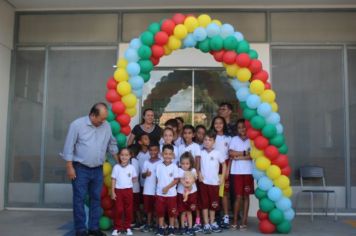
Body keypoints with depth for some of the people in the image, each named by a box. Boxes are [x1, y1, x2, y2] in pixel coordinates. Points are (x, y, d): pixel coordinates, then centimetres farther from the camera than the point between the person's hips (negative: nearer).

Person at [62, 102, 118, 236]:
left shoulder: (106, 126, 3)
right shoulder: (77, 124, -10)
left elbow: (112, 145, 15)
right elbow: (69, 146, -9)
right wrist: (70, 167, -11)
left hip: (98, 169, 4)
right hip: (80, 168, -4)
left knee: (96, 198, 9)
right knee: (79, 199, 1)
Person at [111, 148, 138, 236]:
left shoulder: (131, 167, 1)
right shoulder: (116, 167, -3)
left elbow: (135, 178, 12)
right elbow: (113, 180, -1)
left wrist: (128, 183, -1)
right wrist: (113, 192, -5)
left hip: (128, 190, 1)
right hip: (118, 190, -1)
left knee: (129, 210, 7)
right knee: (118, 210, 1)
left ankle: (127, 227, 18)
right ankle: (117, 228, 12)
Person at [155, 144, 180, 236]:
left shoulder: (174, 166, -7)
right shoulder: (159, 166, 0)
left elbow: (176, 180, -8)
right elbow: (157, 179, 5)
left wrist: (167, 187, -16)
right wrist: (160, 188, -4)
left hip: (171, 193, -2)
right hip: (160, 193, 2)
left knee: (172, 211, 7)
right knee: (160, 211, 8)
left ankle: (171, 228, 21)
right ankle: (161, 228, 21)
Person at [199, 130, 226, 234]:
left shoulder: (217, 153, -5)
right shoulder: (201, 153, -2)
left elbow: (224, 164, 4)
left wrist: (222, 177, -1)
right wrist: (199, 173, -5)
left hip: (214, 182, 0)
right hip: (203, 182, 1)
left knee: (213, 204, 9)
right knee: (205, 203, 4)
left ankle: (212, 223, 25)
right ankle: (206, 224, 12)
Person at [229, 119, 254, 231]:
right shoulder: (234, 139, 4)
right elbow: (231, 153, -9)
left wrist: (239, 157, -11)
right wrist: (245, 153, -9)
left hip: (248, 171, 0)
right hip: (237, 172, 0)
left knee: (246, 196, 6)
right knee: (239, 196, 1)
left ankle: (244, 220, 14)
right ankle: (235, 220, 12)